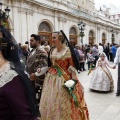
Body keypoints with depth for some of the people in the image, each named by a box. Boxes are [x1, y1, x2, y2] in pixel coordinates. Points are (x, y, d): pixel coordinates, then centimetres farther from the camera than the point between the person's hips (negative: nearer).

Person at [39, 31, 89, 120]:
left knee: (63, 102, 5)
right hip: (52, 78, 6)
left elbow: (72, 67, -13)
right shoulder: (52, 51, 7)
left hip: (64, 78, -6)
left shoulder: (68, 50, -10)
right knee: (51, 101, 15)